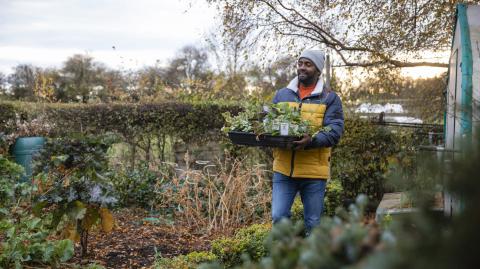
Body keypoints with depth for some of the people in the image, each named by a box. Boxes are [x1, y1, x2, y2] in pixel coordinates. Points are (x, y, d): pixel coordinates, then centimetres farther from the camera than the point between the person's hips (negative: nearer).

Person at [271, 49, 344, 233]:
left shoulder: (330, 98, 2)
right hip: (284, 169, 2)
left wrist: (311, 140, -28)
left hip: (314, 171, -2)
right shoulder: (282, 94, 13)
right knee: (278, 217, -4)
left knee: (313, 223, 9)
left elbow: (334, 131, -9)